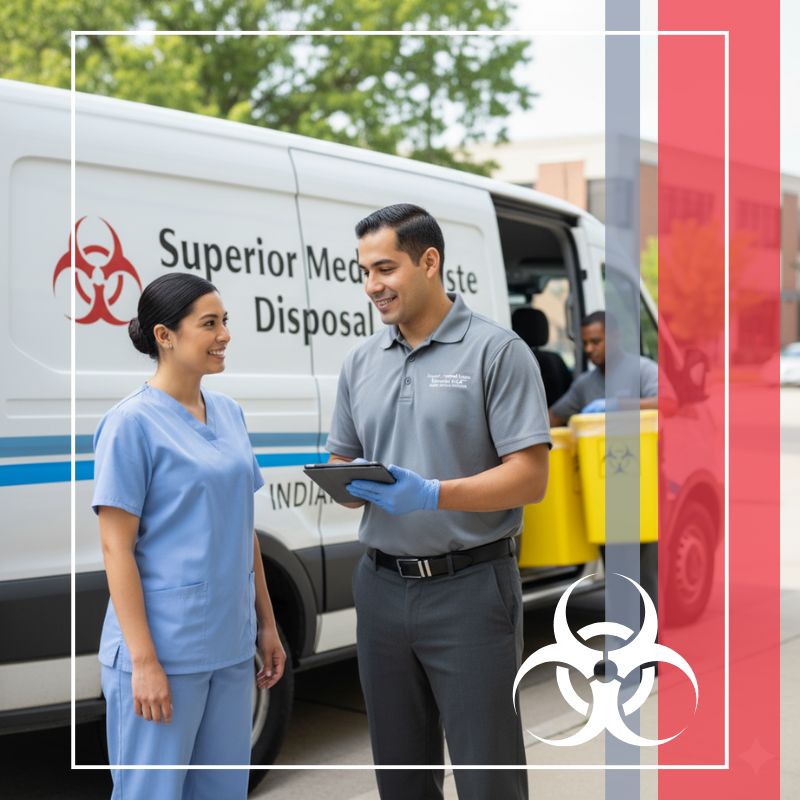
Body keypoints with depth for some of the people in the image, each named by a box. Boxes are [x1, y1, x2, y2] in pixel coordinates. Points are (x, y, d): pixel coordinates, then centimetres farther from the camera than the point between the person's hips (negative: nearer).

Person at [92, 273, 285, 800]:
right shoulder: (132, 423, -10)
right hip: (164, 649, -6)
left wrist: (266, 624, 14)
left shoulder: (229, 413, 9)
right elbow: (117, 548, -13)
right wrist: (144, 661, -17)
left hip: (230, 645, 7)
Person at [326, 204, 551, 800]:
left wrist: (431, 495, -24)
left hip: (469, 588, -5)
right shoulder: (361, 364, 11)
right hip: (383, 588, 6)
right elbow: (342, 466, 17)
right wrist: (350, 485, -7)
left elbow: (530, 478, -12)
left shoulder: (497, 351, -7)